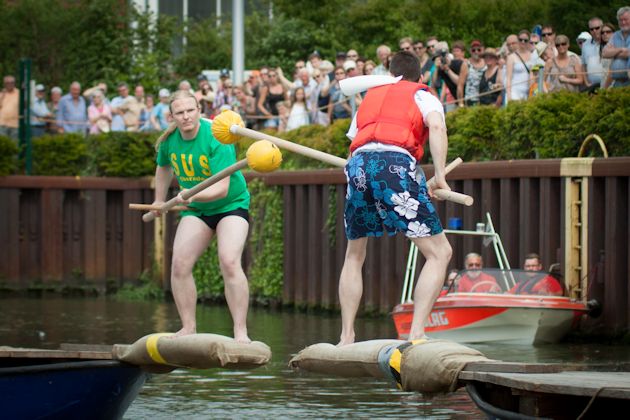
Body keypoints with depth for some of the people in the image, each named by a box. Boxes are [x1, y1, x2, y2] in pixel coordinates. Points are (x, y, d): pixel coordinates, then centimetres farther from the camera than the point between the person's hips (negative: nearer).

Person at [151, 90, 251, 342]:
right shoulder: (169, 141, -6)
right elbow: (163, 167, 19)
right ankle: (188, 328, 4)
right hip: (195, 210, 6)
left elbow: (222, 188, -32)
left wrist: (193, 195, -47)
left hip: (231, 205, -6)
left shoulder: (216, 138, -25)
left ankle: (241, 332, -21)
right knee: (179, 264, -9)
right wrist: (159, 201, 23)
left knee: (229, 262, -24)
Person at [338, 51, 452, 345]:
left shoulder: (371, 96, 35)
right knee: (439, 253, 0)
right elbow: (437, 125, -1)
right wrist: (440, 175, -4)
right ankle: (416, 334, -15)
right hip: (396, 164, -5)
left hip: (357, 164, 5)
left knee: (354, 256, 23)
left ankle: (346, 337, 18)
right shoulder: (423, 97, 20)